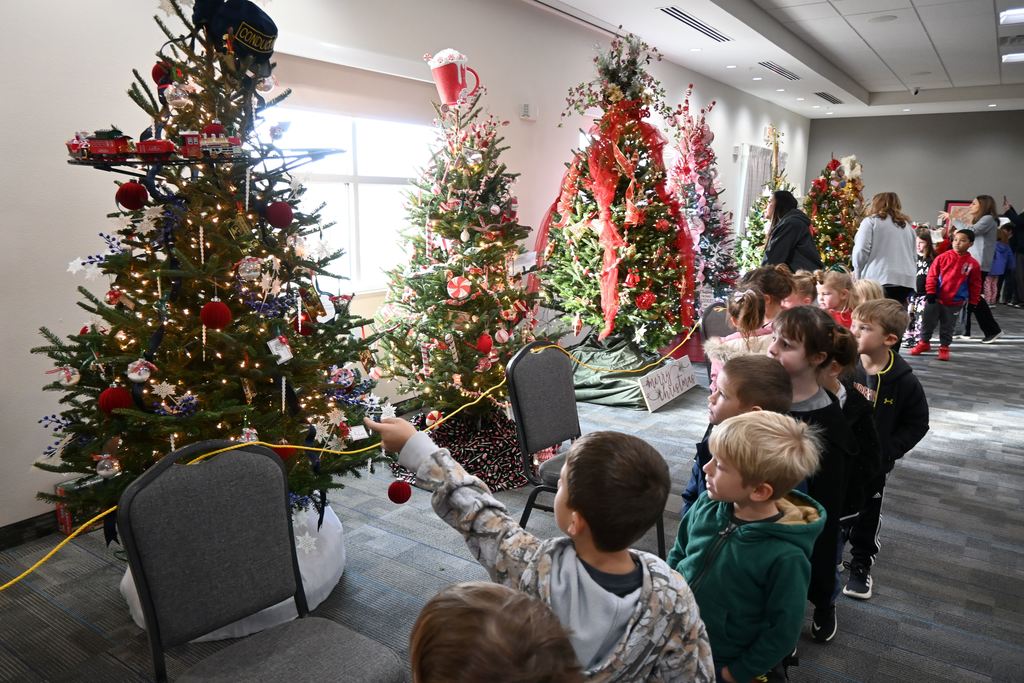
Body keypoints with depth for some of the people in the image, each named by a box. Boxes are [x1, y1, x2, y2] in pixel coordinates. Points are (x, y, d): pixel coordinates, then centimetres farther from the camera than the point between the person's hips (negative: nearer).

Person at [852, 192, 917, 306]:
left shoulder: (871, 221, 4)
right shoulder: (907, 225, 23)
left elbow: (861, 251, -6)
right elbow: (913, 255, 20)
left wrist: (857, 273, 7)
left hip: (879, 279, -5)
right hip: (906, 280, 6)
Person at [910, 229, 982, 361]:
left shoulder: (972, 263, -4)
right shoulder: (943, 257, -6)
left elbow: (975, 285, 3)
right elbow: (932, 275, -4)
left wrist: (973, 302, 4)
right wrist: (930, 292, -9)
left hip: (955, 302, 0)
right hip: (935, 298, 0)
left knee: (947, 327, 10)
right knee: (928, 321, 8)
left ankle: (944, 347, 25)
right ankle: (924, 343, 26)